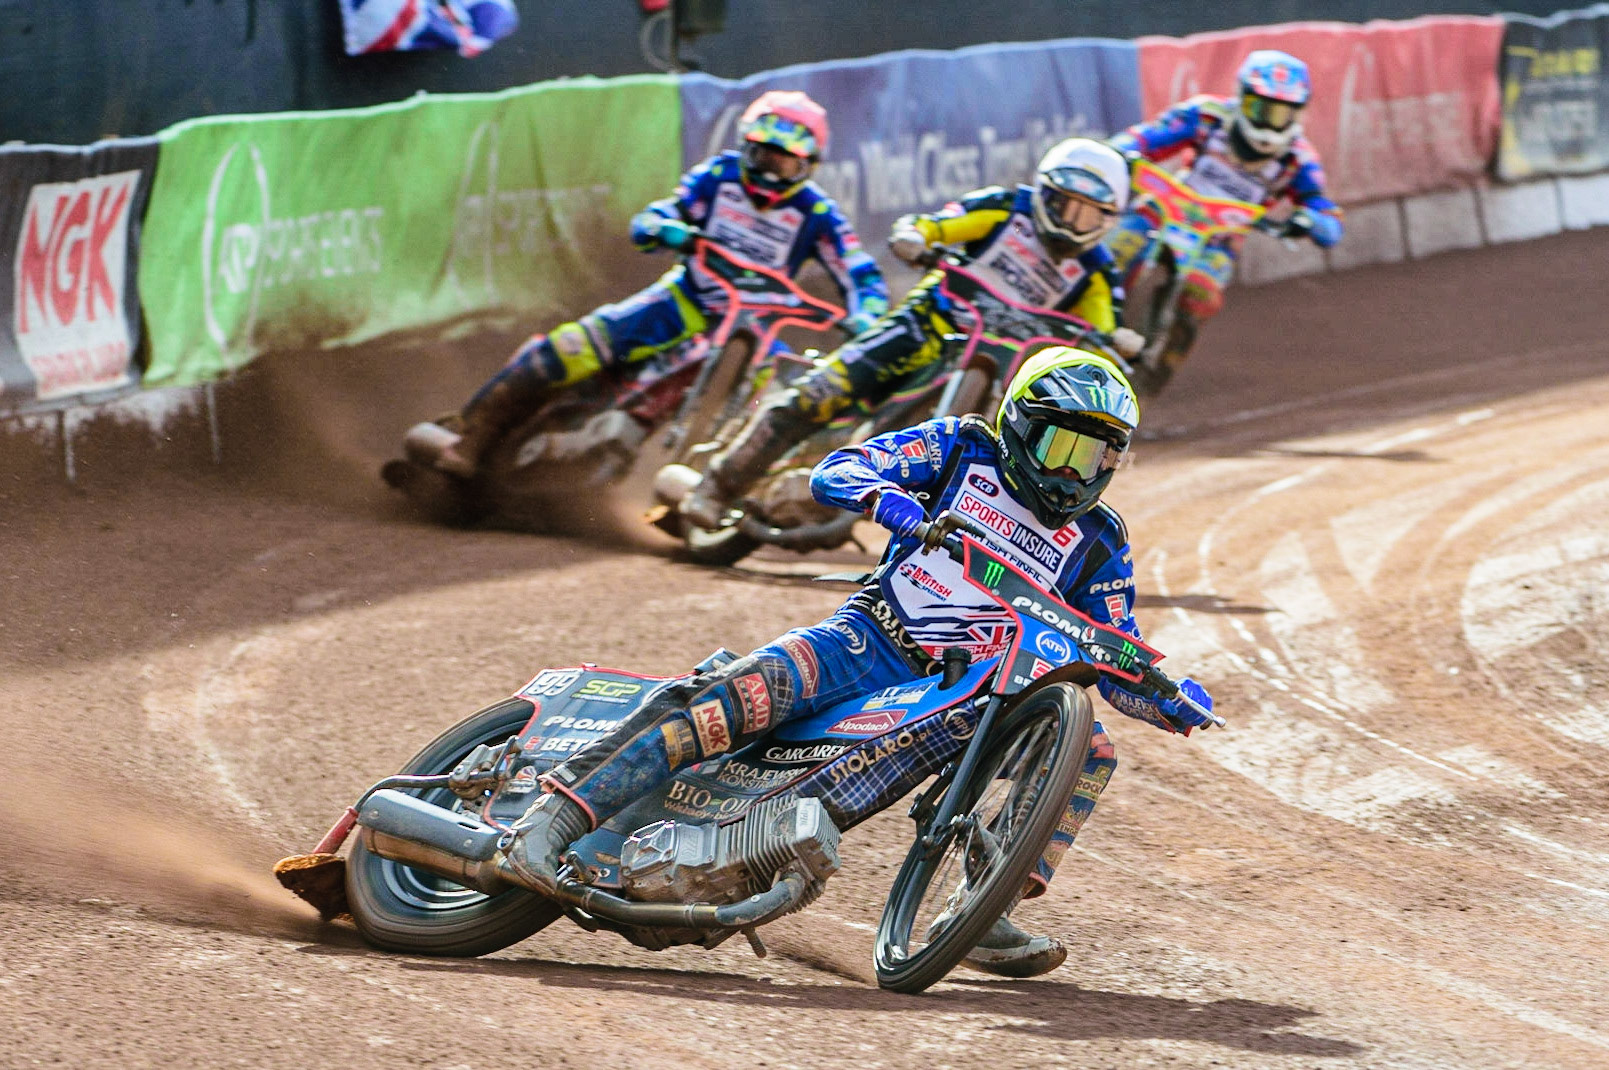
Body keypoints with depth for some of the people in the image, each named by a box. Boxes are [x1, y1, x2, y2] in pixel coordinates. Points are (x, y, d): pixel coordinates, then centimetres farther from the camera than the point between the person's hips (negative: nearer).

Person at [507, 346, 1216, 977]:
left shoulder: (1098, 544, 13)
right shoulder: (962, 448, 7)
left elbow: (1116, 663, 12)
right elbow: (833, 472, -3)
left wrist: (1171, 702, -10)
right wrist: (886, 497, -26)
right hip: (876, 640, -4)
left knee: (1091, 750, -17)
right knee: (752, 690, -32)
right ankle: (557, 815, -37)